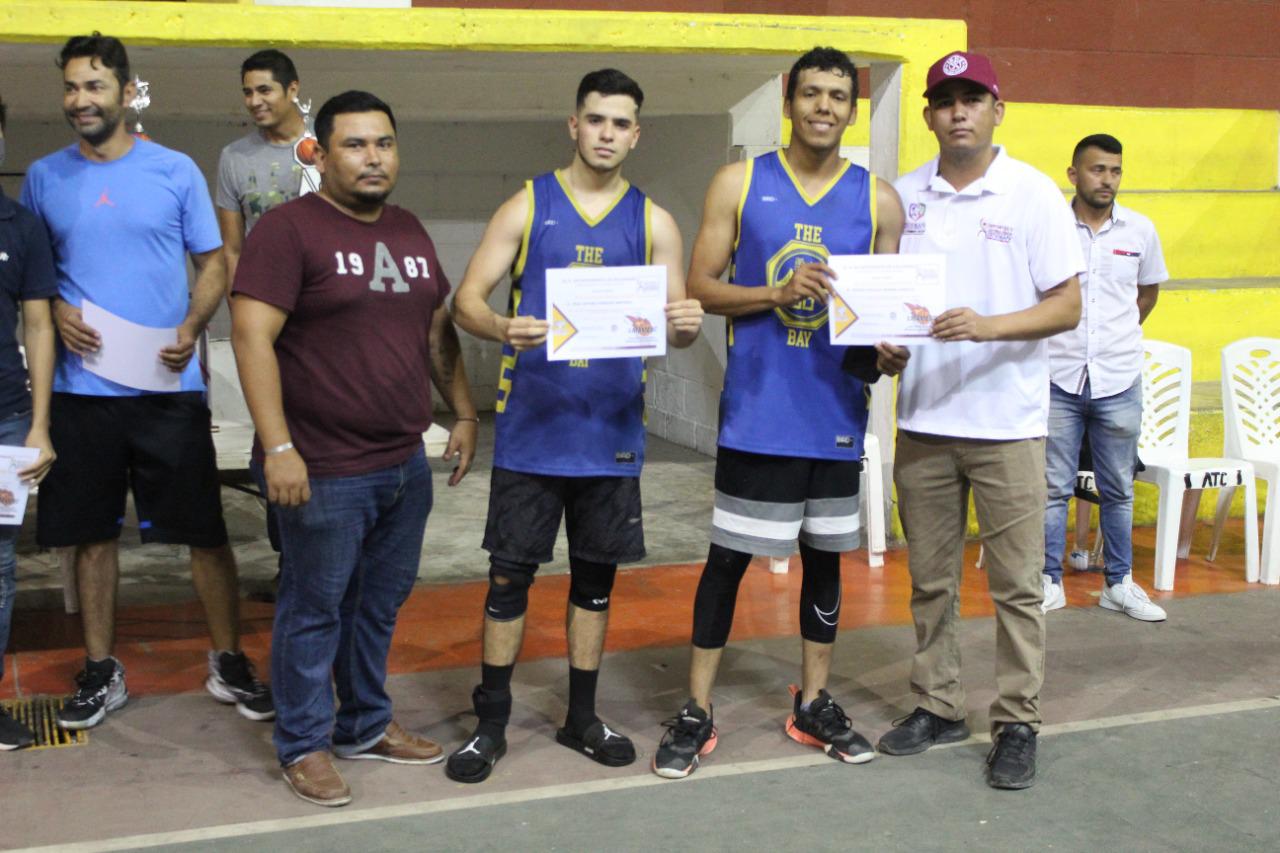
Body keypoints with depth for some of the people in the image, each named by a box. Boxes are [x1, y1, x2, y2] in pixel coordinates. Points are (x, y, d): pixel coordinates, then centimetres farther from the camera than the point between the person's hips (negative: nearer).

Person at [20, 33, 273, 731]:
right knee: (92, 533, 10)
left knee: (205, 530, 2)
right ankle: (100, 672, 24)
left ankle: (228, 662, 18)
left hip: (169, 387, -2)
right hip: (81, 387, 2)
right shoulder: (44, 177, 6)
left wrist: (191, 326, -13)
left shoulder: (175, 171, 1)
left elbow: (213, 263, 4)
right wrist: (55, 309, -8)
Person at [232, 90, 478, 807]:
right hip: (325, 472, -7)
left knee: (382, 602, 17)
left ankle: (366, 724, 33)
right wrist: (279, 447, -22)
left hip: (406, 464, 7)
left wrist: (465, 413, 14)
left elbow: (439, 330, 21)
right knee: (316, 609, 4)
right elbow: (252, 335, -17)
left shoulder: (410, 231, 13)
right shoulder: (290, 229, -10)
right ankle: (304, 745, 20)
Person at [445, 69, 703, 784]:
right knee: (511, 573, 3)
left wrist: (687, 325, -22)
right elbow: (467, 299, -4)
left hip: (612, 430, 2)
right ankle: (492, 724, 16)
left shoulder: (653, 222, 7)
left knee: (596, 574, 11)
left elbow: (677, 320, 3)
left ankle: (582, 717, 26)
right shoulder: (528, 206, 1)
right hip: (532, 428, -2)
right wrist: (502, 328, -26)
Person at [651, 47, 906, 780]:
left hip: (837, 410, 2)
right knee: (728, 555, 2)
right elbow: (701, 287, 0)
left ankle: (815, 705, 27)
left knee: (825, 554, 12)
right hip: (757, 409, -2)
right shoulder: (739, 183, 1)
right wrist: (776, 292, -16)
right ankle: (697, 713, 13)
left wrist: (890, 347, -12)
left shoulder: (879, 200, 5)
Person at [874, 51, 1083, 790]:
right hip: (924, 419, 3)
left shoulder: (1033, 194, -3)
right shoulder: (903, 196, 7)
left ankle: (1018, 723, 13)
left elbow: (1068, 306, -6)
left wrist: (989, 327, -22)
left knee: (1016, 582, 1)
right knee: (931, 578, 12)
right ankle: (938, 706, 25)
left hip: (1008, 423, -3)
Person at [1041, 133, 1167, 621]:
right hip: (1057, 379, -2)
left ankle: (1120, 585, 20)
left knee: (1117, 490, 10)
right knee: (1053, 487, 4)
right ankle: (1050, 582, 14)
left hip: (1119, 380, 2)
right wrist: (1049, 340, 5)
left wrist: (1120, 336, 14)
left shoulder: (1140, 230, 3)